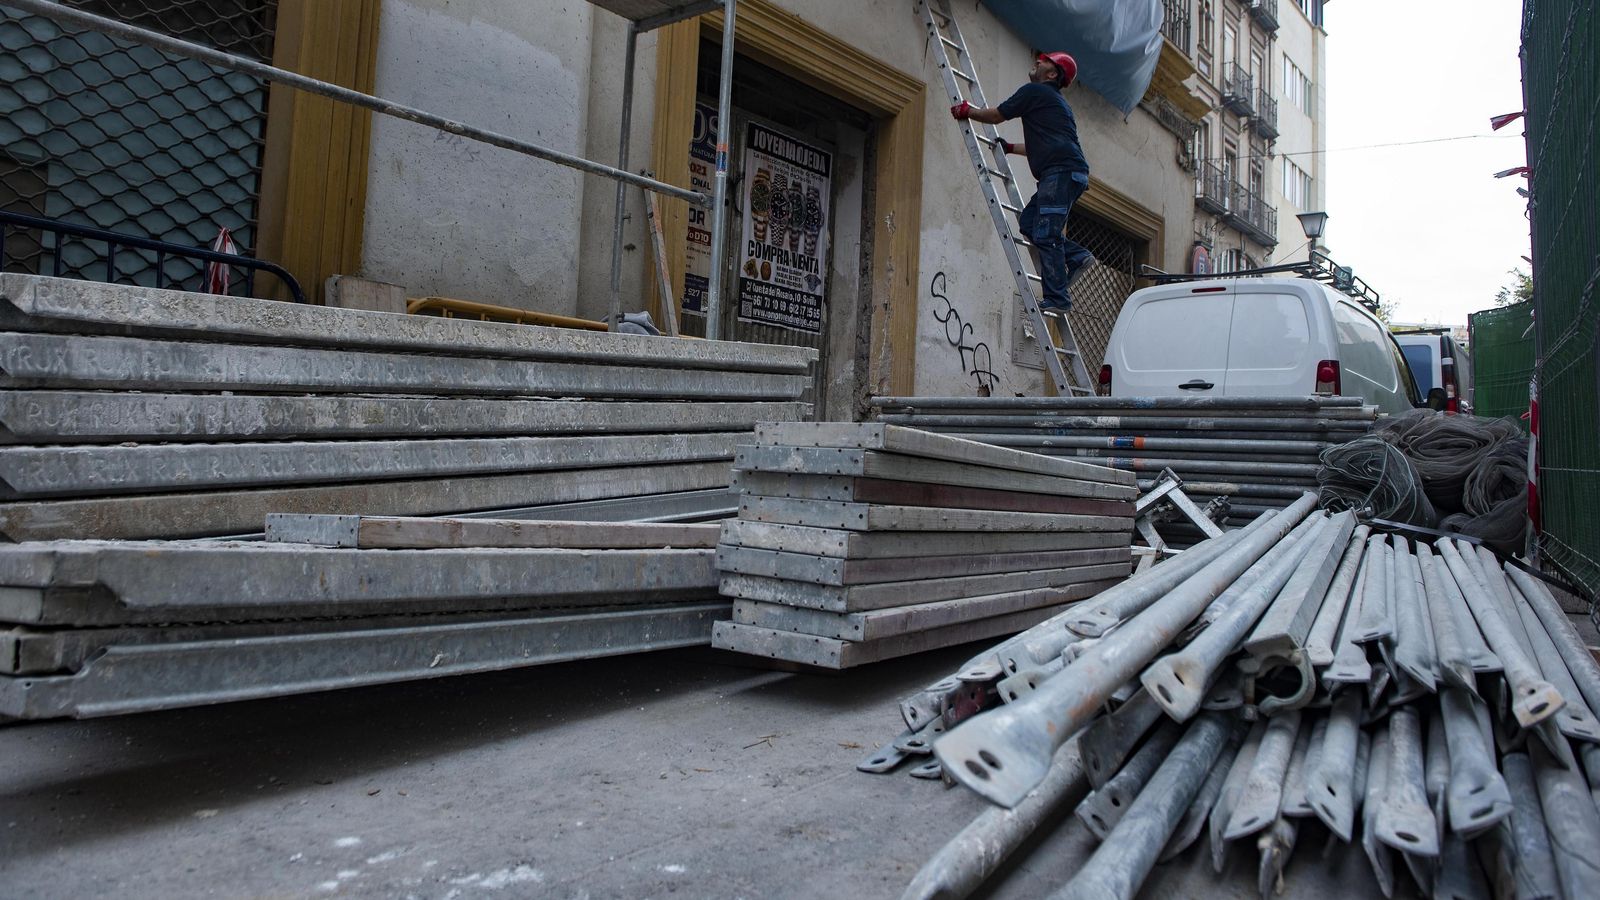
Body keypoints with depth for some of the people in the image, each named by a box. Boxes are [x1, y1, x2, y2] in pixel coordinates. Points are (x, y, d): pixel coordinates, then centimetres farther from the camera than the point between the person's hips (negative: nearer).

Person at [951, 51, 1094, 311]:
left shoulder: (1034, 91, 3)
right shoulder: (1055, 100, 32)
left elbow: (996, 115, 8)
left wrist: (967, 111, 23)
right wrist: (1010, 148, 46)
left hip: (1061, 170, -10)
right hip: (1071, 173, 10)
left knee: (1045, 234, -12)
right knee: (1028, 222, 11)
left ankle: (1057, 297, -15)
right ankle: (1077, 255, 3)